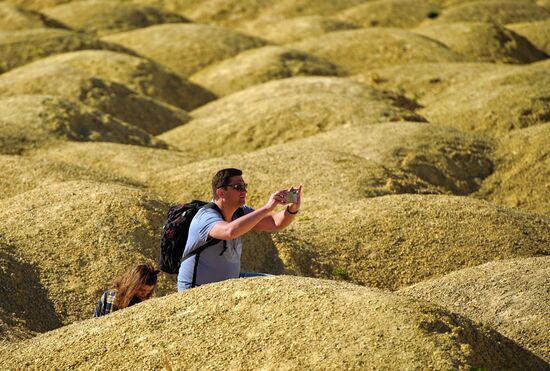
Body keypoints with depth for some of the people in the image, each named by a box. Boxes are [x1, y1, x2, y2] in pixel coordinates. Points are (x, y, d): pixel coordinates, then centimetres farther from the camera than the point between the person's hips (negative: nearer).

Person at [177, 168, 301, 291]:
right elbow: (230, 231, -46)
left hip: (230, 279, 9)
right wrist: (267, 208, -44)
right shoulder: (206, 216, -25)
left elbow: (276, 223, -4)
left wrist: (292, 209, -26)